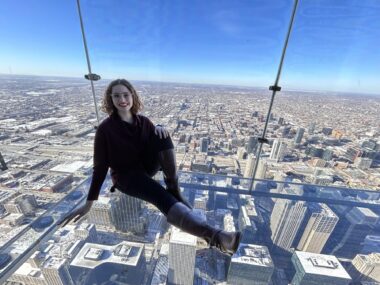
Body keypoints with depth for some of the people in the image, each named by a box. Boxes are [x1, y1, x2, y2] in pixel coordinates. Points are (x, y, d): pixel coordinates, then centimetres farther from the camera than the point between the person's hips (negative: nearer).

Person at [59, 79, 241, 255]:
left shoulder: (143, 121, 1)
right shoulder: (105, 129, -11)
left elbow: (160, 141, 3)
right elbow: (100, 166, -9)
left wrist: (160, 129, -21)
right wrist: (89, 202, -10)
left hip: (147, 167, 5)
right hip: (125, 175, -4)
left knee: (162, 136, -23)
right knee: (162, 196, -33)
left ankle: (173, 189, -19)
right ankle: (213, 236, -50)